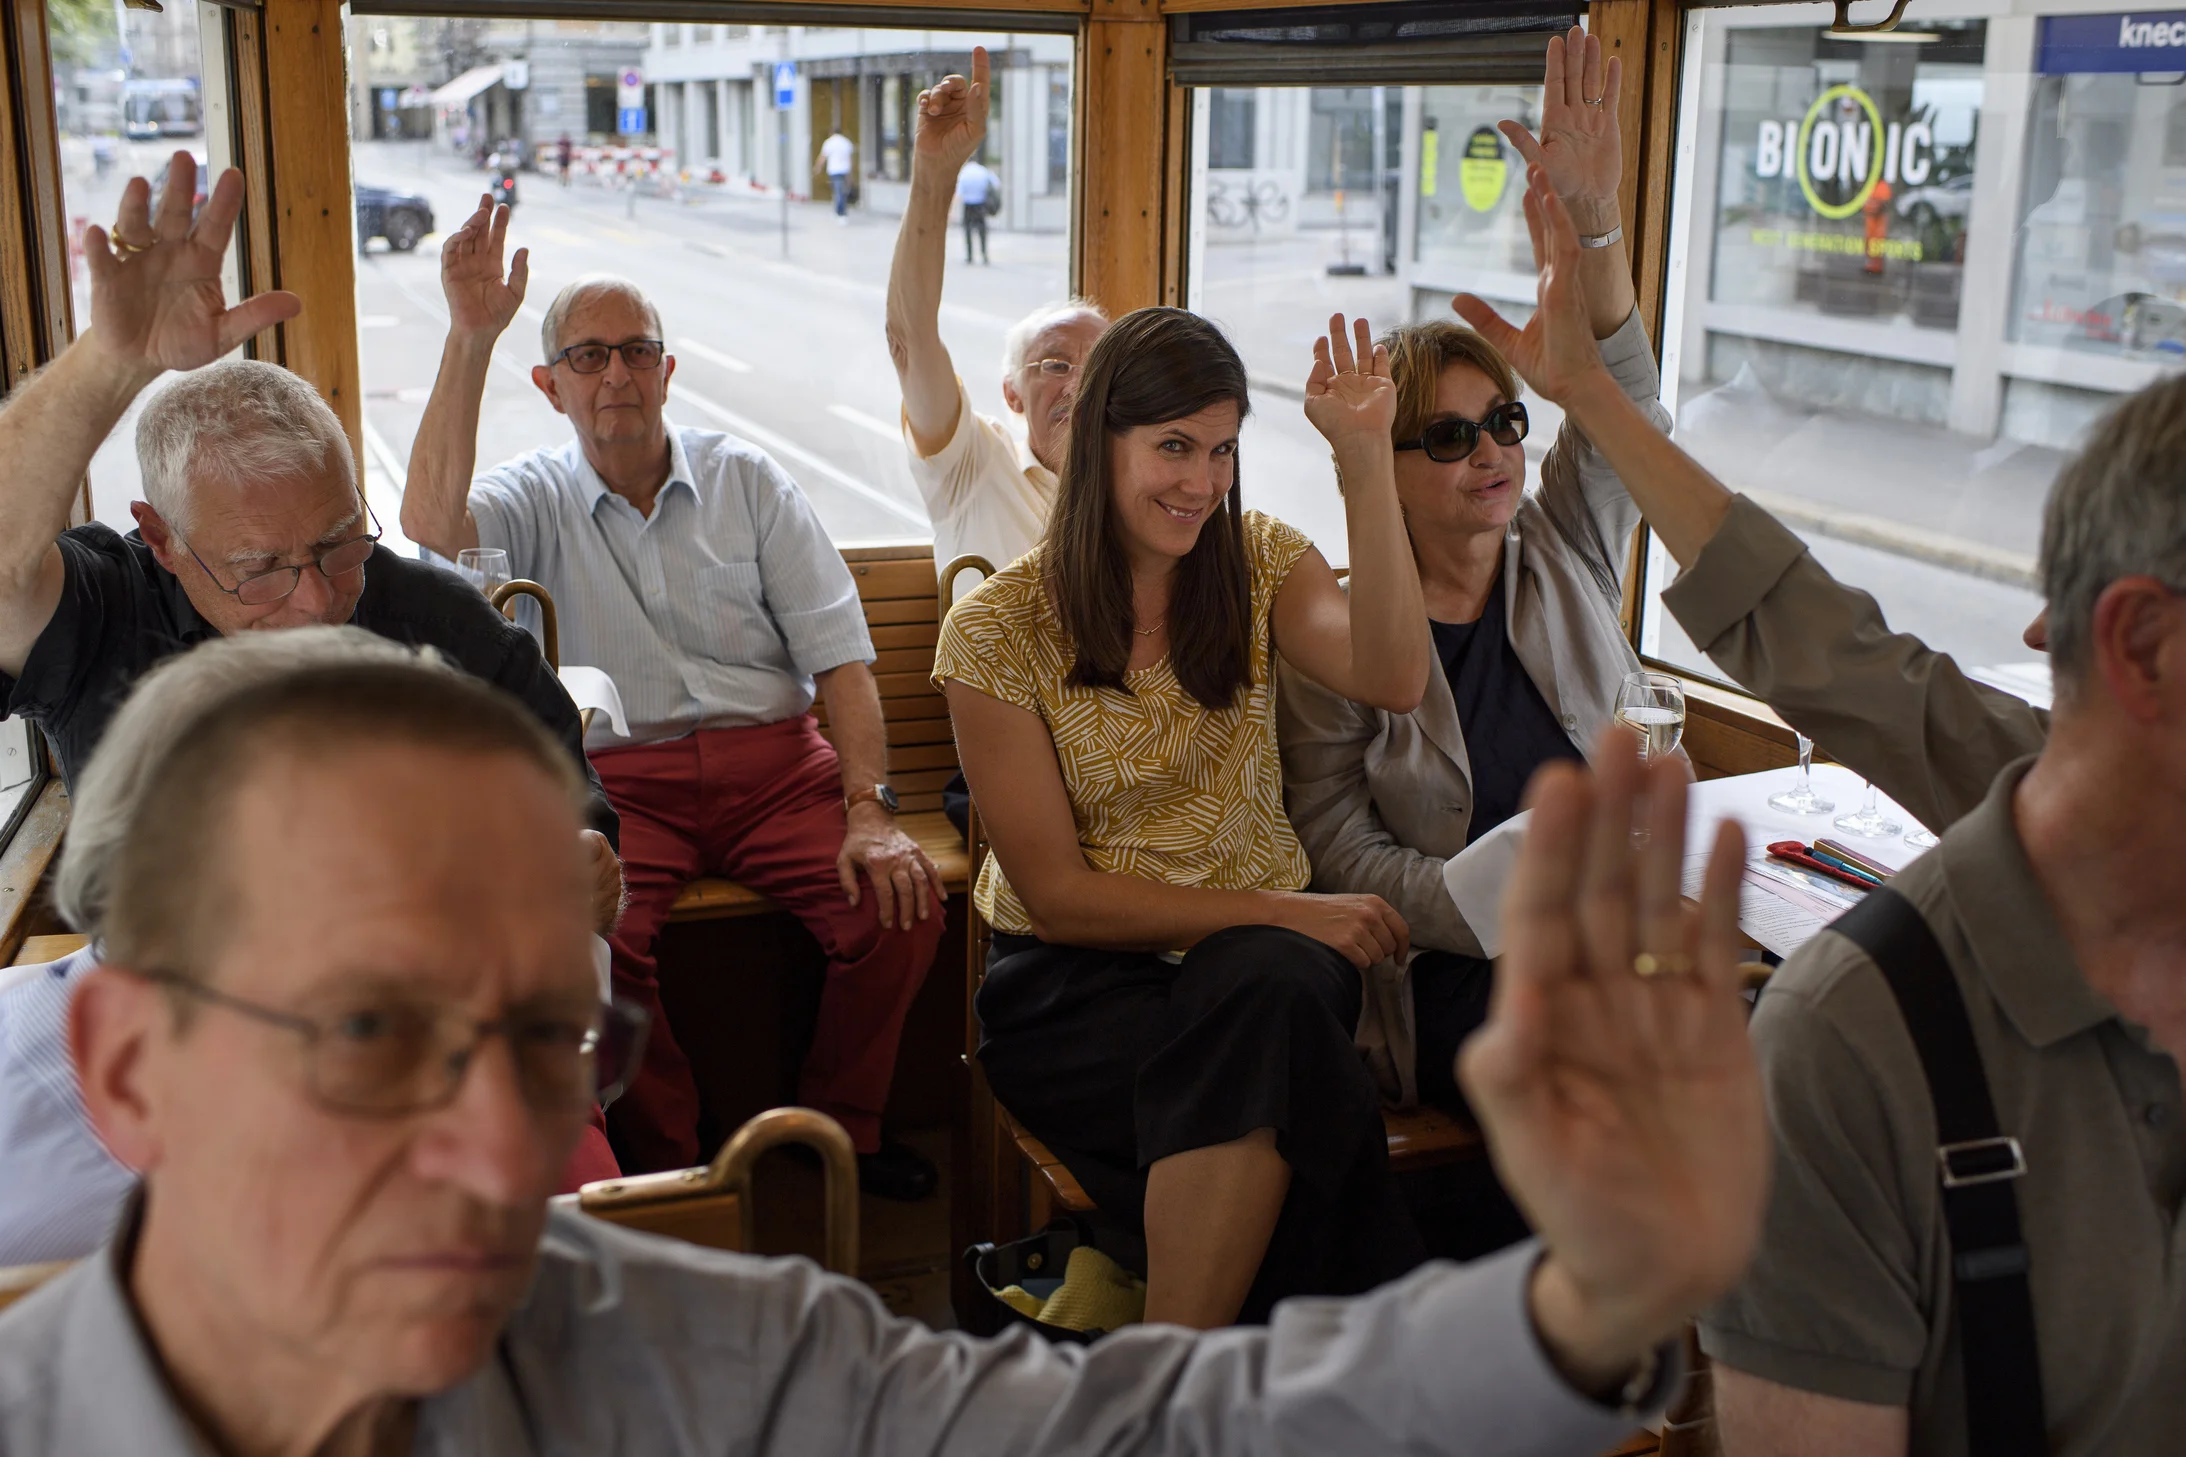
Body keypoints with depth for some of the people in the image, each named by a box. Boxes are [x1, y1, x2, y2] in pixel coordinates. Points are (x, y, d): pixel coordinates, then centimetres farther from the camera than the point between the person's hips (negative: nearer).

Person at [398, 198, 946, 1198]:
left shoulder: (747, 482, 13)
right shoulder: (533, 499, 9)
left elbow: (839, 653, 6)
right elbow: (432, 525, -17)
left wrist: (869, 808, -9)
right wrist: (471, 335, -19)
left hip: (774, 759, 2)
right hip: (617, 777, -1)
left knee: (901, 904, -22)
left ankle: (840, 1124, 4)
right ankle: (665, 1161, -7)